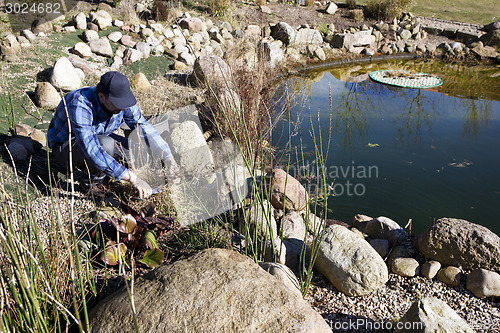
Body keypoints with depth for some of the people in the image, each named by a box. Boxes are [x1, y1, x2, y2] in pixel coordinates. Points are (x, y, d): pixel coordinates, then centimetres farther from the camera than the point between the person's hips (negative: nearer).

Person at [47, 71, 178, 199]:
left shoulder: (123, 103, -19)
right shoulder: (80, 106, -38)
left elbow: (144, 128, -8)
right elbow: (92, 150, -46)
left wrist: (168, 157, -20)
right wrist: (133, 179, -50)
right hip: (64, 145, -6)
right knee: (106, 144, -38)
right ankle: (93, 178, -9)